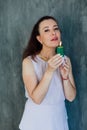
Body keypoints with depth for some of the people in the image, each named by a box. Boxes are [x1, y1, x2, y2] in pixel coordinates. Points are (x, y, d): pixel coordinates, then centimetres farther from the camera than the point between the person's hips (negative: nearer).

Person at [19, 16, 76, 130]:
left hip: (59, 118, 4)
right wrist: (49, 71, -29)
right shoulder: (29, 61, -16)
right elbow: (36, 98, -21)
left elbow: (71, 97, -4)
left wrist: (65, 77, -21)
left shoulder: (65, 60, -3)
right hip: (36, 119, -4)